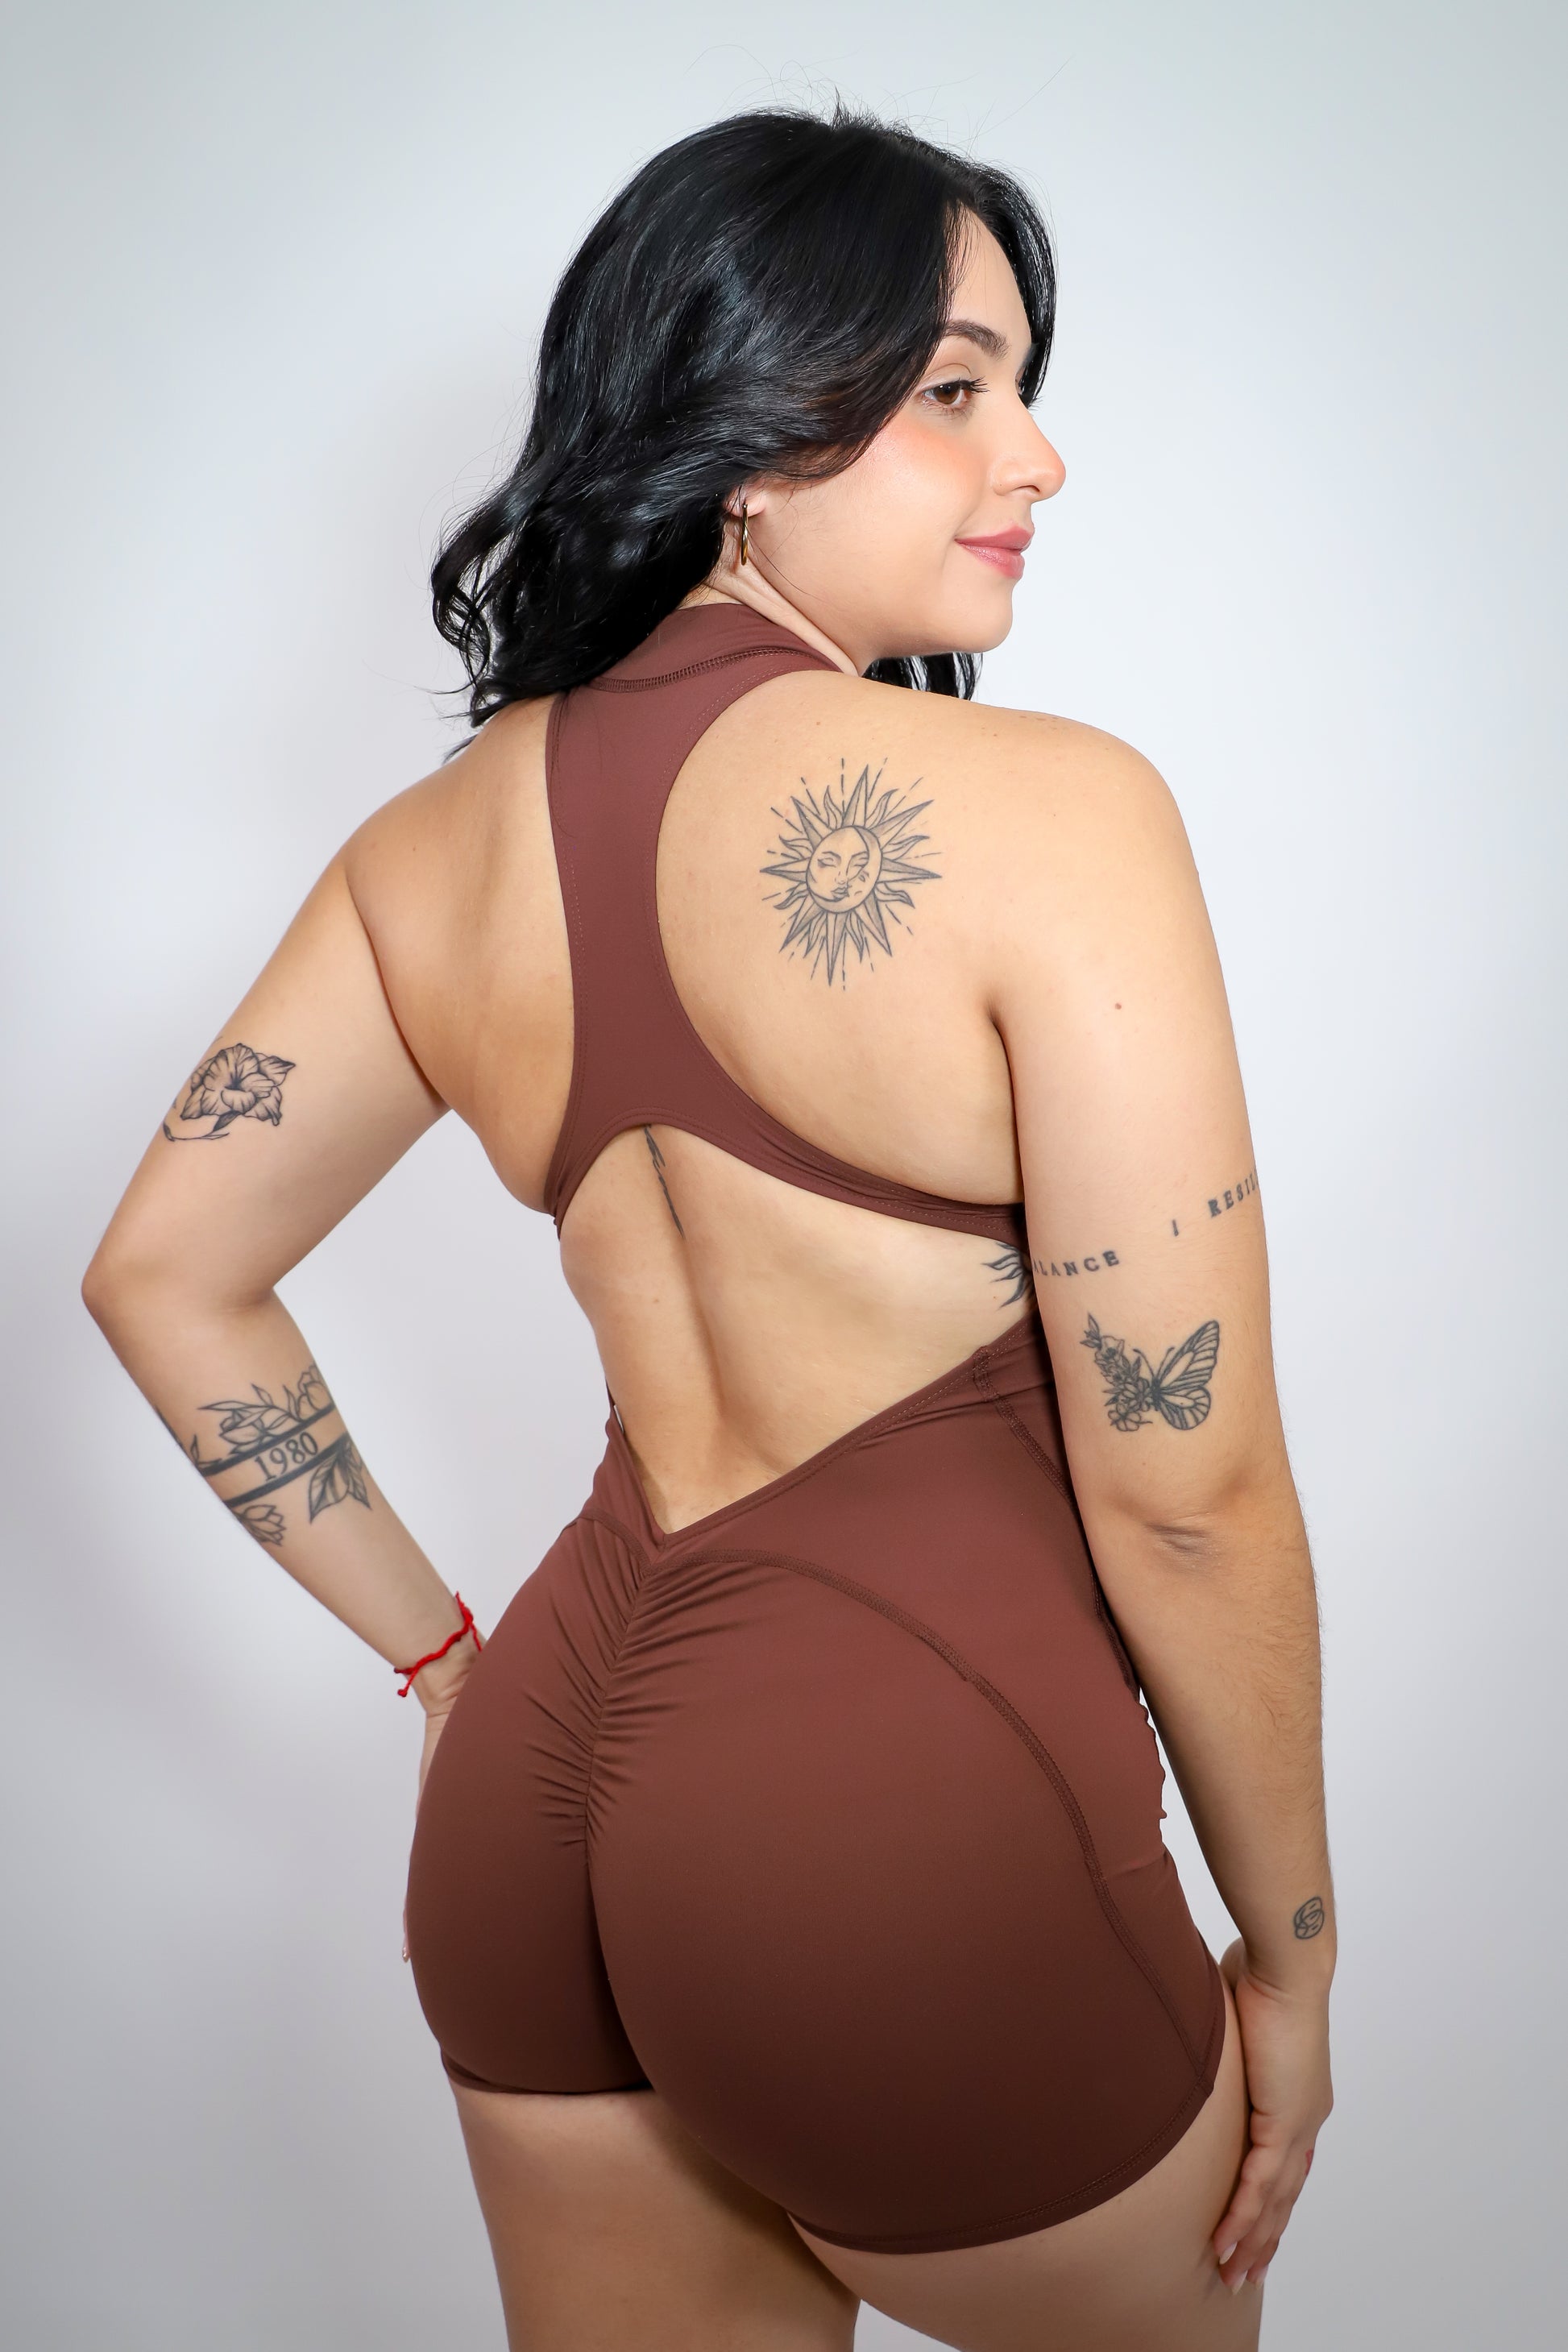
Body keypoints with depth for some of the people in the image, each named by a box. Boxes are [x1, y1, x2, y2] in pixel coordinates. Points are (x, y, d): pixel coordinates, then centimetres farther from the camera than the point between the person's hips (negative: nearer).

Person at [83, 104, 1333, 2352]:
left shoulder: (435, 842, 2)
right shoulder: (1049, 812, -17)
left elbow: (163, 1276, 9)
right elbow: (1187, 1499, -14)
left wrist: (439, 1651, 16)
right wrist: (1292, 1955, 1)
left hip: (542, 1771, 6)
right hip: (914, 1828, -5)